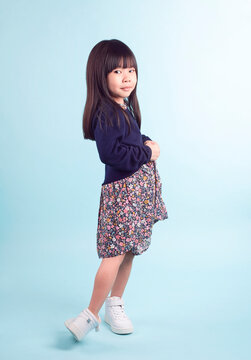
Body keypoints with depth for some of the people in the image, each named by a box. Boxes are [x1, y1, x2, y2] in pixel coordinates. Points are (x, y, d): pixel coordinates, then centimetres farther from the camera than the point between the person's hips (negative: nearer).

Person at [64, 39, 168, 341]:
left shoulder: (126, 108, 13)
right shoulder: (105, 113, -17)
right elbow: (112, 153, -26)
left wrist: (147, 143, 4)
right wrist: (148, 153, -14)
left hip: (139, 188, 9)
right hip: (121, 190, -9)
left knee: (128, 251, 15)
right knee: (115, 254, -9)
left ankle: (115, 305, 30)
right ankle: (91, 314, 3)